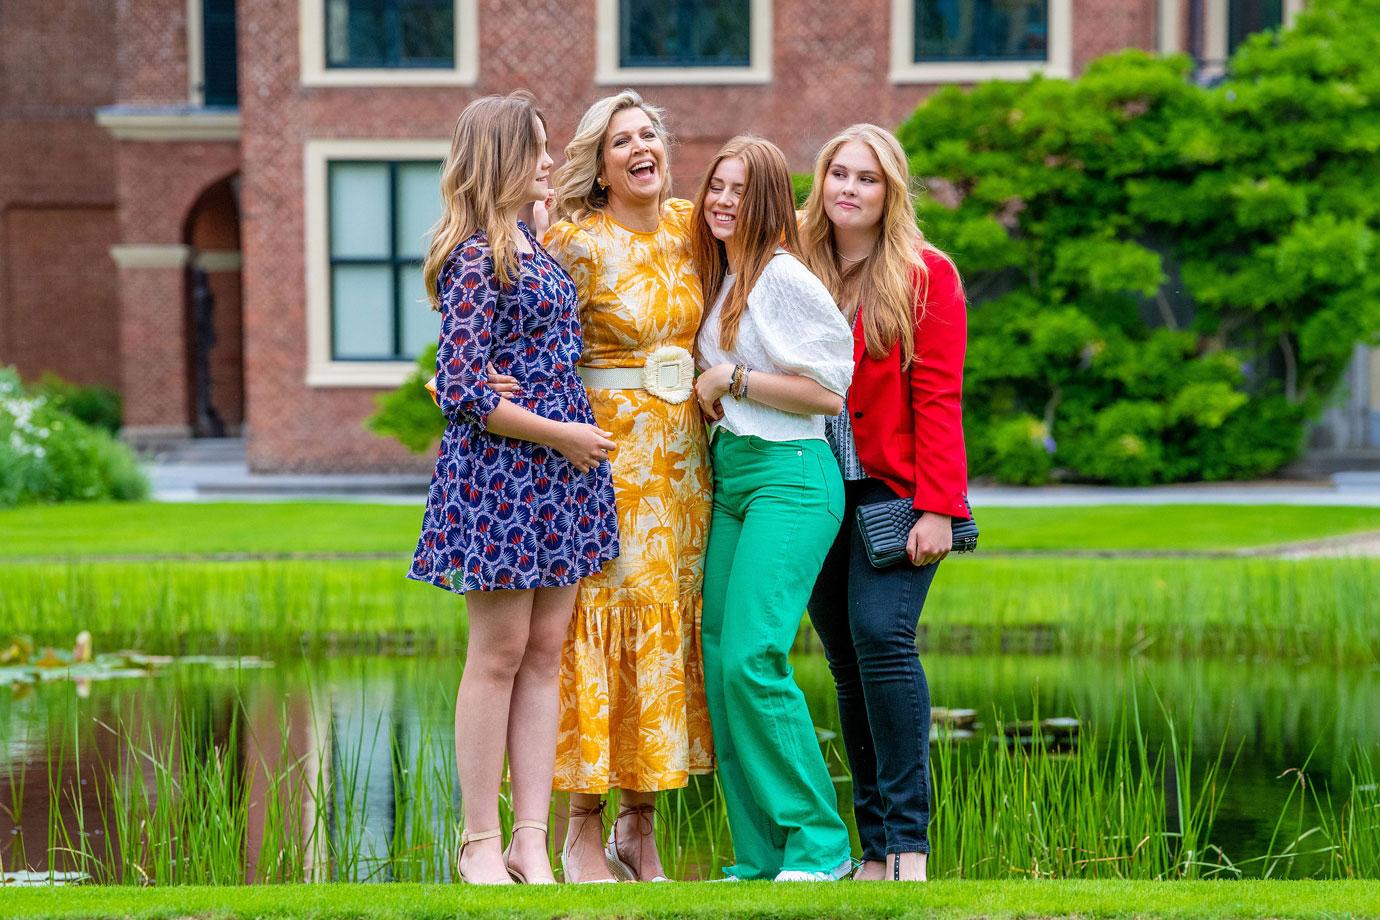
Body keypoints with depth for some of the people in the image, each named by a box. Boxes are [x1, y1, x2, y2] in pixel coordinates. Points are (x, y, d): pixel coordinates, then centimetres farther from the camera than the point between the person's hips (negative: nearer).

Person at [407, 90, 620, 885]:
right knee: (500, 652, -2)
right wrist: (561, 434, -12)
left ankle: (532, 840, 8)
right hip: (498, 468, -8)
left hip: (560, 470, 8)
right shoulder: (476, 257, -12)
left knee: (545, 651, 6)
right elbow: (463, 389, -17)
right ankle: (481, 843, 5)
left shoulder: (533, 244, 14)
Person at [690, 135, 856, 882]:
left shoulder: (785, 280, -9)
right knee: (719, 661, 2)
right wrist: (711, 389, 8)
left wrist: (732, 378, -10)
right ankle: (759, 854, 7)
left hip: (789, 477, -9)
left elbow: (828, 391, -13)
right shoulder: (719, 280, 17)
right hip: (728, 478, 9)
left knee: (751, 657, -18)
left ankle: (819, 842, -9)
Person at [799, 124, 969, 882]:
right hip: (817, 491, 4)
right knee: (847, 662, 2)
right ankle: (874, 846, 5)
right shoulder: (797, 270, 11)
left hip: (894, 492, -4)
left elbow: (938, 398, -6)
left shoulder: (925, 275, -1)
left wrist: (936, 507, -13)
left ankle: (907, 840, -14)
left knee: (881, 635, -18)